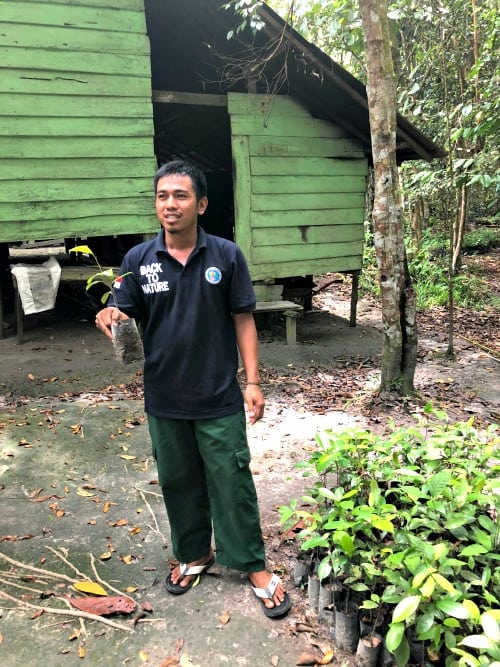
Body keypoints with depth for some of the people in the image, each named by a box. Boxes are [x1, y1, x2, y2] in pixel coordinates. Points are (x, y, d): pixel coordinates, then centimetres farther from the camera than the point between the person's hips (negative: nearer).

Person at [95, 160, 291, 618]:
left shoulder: (226, 256, -6)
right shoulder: (138, 260, -2)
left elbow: (243, 321, -2)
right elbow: (126, 321, 2)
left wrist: (253, 382, -5)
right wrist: (112, 319, -23)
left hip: (219, 399, -2)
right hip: (164, 399, 3)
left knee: (232, 483, 8)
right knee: (178, 482, 18)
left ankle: (255, 567, 29)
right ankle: (194, 554, 42)